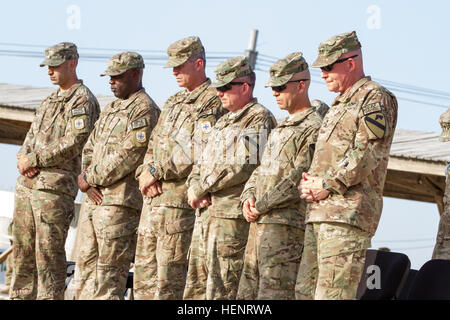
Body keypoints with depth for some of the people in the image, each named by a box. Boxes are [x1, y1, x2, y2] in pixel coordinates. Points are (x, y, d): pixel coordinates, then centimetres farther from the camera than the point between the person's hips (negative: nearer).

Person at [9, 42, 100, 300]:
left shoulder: (83, 100, -6)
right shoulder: (50, 101, 22)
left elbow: (73, 143, -16)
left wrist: (34, 159, -13)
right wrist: (23, 158, -1)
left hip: (55, 187, -9)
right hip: (26, 183, 9)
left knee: (48, 251, -9)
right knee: (23, 250, 10)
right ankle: (20, 297, 16)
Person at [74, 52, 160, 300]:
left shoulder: (144, 109, -10)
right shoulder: (111, 109, 20)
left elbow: (128, 157, -18)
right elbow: (90, 148, 20)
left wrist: (89, 178, -11)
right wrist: (86, 181, 0)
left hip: (119, 201, -9)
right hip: (93, 197, 9)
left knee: (109, 270, -8)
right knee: (85, 263, 11)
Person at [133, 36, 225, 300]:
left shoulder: (212, 103, -9)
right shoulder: (174, 102, 21)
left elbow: (198, 155, -18)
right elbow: (154, 144, 22)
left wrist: (156, 172, -13)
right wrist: (145, 171, 1)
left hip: (180, 199, -9)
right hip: (154, 197, 9)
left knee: (170, 273, -8)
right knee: (144, 268, 9)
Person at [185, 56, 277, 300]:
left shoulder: (259, 119, -6)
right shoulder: (224, 122, 23)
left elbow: (245, 165, -18)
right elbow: (202, 164, 24)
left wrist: (202, 188, -11)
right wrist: (194, 187, 1)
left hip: (232, 215, -10)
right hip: (207, 213, 10)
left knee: (221, 291, -11)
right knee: (196, 288, 9)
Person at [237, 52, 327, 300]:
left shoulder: (314, 128, -9)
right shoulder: (282, 128, 23)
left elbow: (300, 179, -17)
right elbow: (261, 169, 26)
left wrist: (261, 206, -11)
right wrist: (248, 197, 5)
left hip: (286, 226, -10)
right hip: (259, 224, 10)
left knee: (273, 293, -14)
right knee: (247, 292, 9)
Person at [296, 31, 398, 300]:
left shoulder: (375, 98, -4)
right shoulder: (340, 104, 26)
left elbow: (366, 155, -14)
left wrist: (327, 184, -12)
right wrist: (308, 183, 7)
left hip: (349, 213, -10)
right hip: (319, 212, 10)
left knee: (333, 293, -17)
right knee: (306, 291, 7)